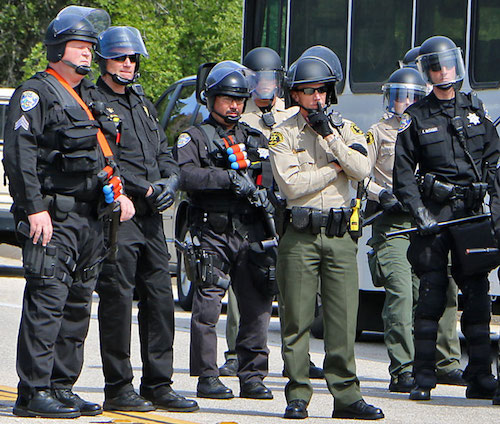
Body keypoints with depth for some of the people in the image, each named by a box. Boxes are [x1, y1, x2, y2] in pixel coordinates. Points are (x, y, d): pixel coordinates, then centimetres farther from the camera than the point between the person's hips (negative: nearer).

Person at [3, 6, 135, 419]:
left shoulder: (89, 96, 21)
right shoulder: (35, 94, -6)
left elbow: (103, 153, 27)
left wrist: (119, 193, 10)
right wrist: (35, 208, -20)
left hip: (90, 217, 9)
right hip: (53, 217, -8)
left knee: (77, 307, 9)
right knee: (46, 303, -10)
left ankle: (62, 388, 15)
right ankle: (34, 393, -9)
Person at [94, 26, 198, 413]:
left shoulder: (143, 104, 21)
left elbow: (163, 153, 22)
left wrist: (170, 180, 1)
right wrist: (146, 189, -16)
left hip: (151, 217, 8)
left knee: (160, 299, 7)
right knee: (117, 300, -6)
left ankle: (158, 385, 13)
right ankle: (118, 388, -1)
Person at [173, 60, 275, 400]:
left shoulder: (257, 139, 20)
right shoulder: (195, 138, 5)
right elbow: (185, 175, -12)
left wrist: (267, 195, -2)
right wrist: (229, 178, -20)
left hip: (251, 235, 4)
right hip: (213, 234, -4)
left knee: (257, 307, 1)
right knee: (208, 306, -5)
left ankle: (252, 376, 10)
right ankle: (207, 377, 2)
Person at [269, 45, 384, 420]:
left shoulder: (345, 128, 11)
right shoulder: (284, 135, 2)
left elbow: (362, 169, -5)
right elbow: (291, 184, -11)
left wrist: (329, 136, -9)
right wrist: (334, 167, -6)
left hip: (341, 234, 2)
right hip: (300, 235, -2)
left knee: (344, 319, 0)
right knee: (297, 319, -1)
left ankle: (346, 396, 4)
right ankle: (298, 396, 5)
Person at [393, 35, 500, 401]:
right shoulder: (416, 118, 5)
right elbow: (403, 170, 2)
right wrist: (418, 209, -10)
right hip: (434, 213, -2)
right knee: (431, 294, -4)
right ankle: (424, 378, -1)